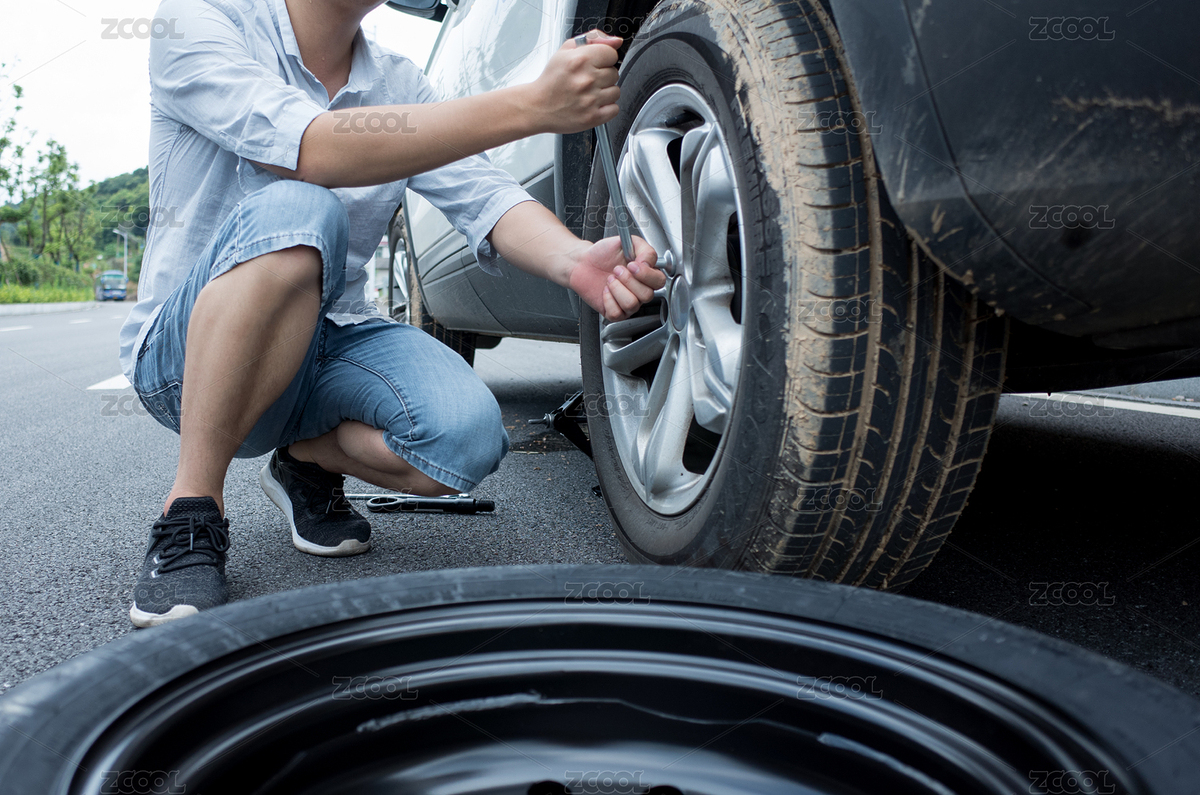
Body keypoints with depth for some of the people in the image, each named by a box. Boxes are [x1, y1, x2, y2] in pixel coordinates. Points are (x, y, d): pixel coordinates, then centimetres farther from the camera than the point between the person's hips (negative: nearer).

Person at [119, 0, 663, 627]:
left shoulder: (399, 84, 5)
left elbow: (485, 196, -8)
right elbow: (311, 148, -28)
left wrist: (577, 262, -32)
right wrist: (531, 106, -35)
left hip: (332, 337, 4)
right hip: (182, 357, -4)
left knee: (468, 436, -25)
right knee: (295, 210, -35)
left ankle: (308, 460, 9)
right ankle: (189, 519, -21)